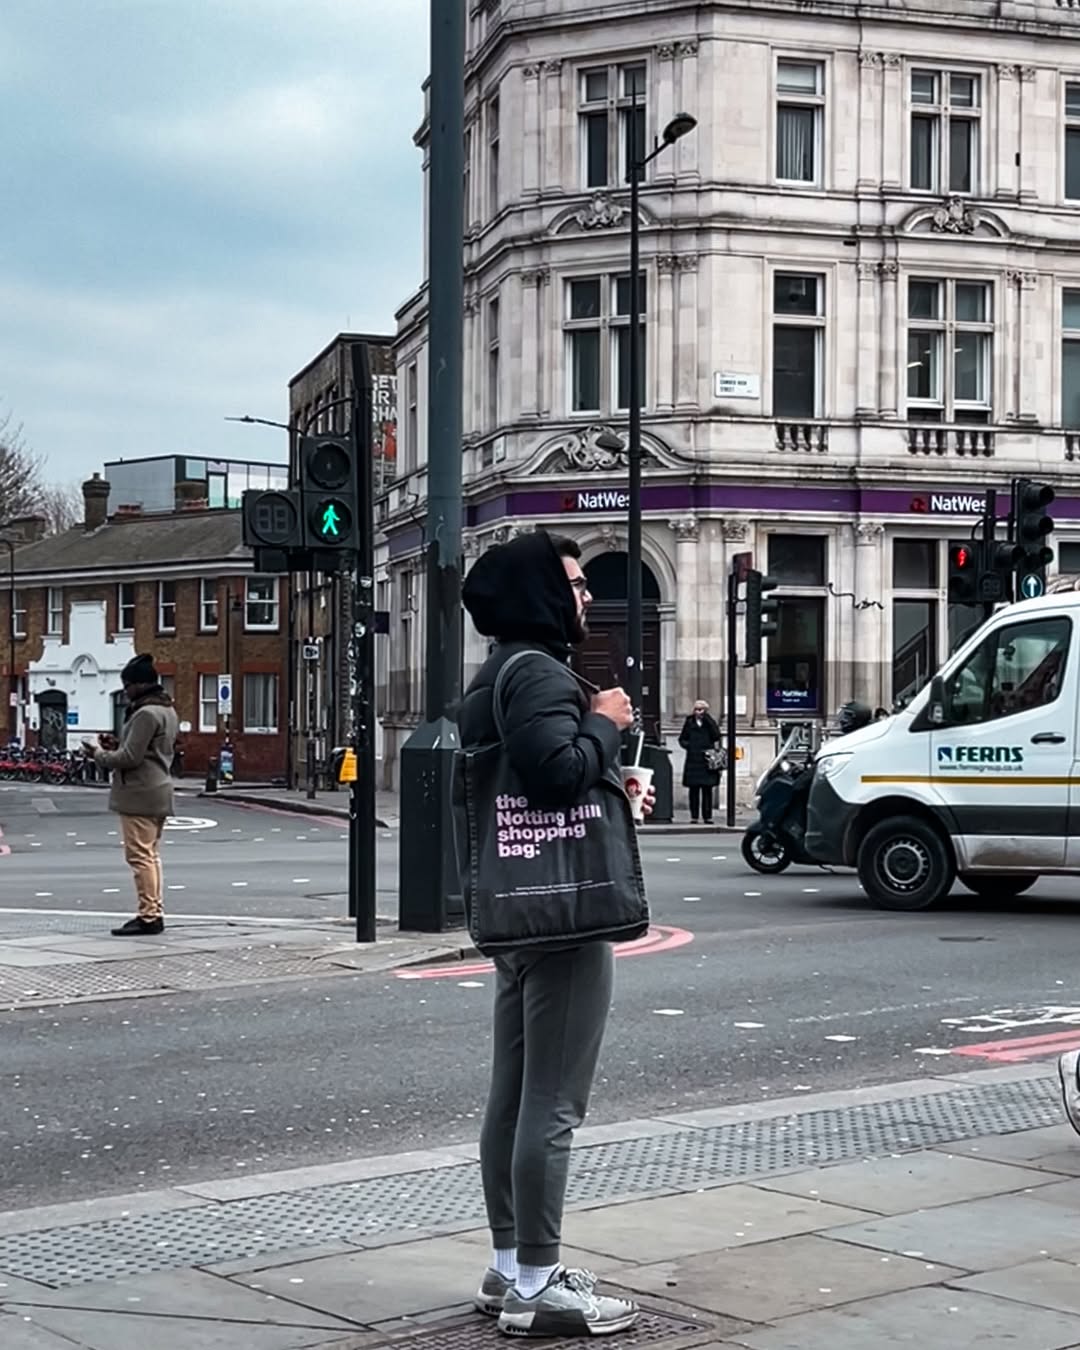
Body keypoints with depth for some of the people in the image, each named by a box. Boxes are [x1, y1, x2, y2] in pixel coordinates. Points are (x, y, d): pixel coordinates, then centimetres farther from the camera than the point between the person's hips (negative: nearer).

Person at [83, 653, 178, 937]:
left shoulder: (146, 714, -17)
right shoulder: (167, 710, 15)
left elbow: (130, 758, -20)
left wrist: (100, 754, -6)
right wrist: (117, 745, 11)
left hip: (140, 795, -10)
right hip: (159, 791, 10)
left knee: (140, 856, -7)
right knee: (151, 854, 14)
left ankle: (148, 916, -7)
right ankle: (155, 913, 17)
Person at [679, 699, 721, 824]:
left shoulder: (710, 723, 6)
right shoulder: (689, 723, 8)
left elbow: (716, 735, -11)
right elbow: (682, 739, 15)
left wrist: (707, 719, -14)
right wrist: (687, 745, -7)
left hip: (707, 761, -1)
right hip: (693, 761, 1)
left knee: (707, 789, -1)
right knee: (694, 789, 2)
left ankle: (707, 816, 3)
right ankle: (694, 816, 8)